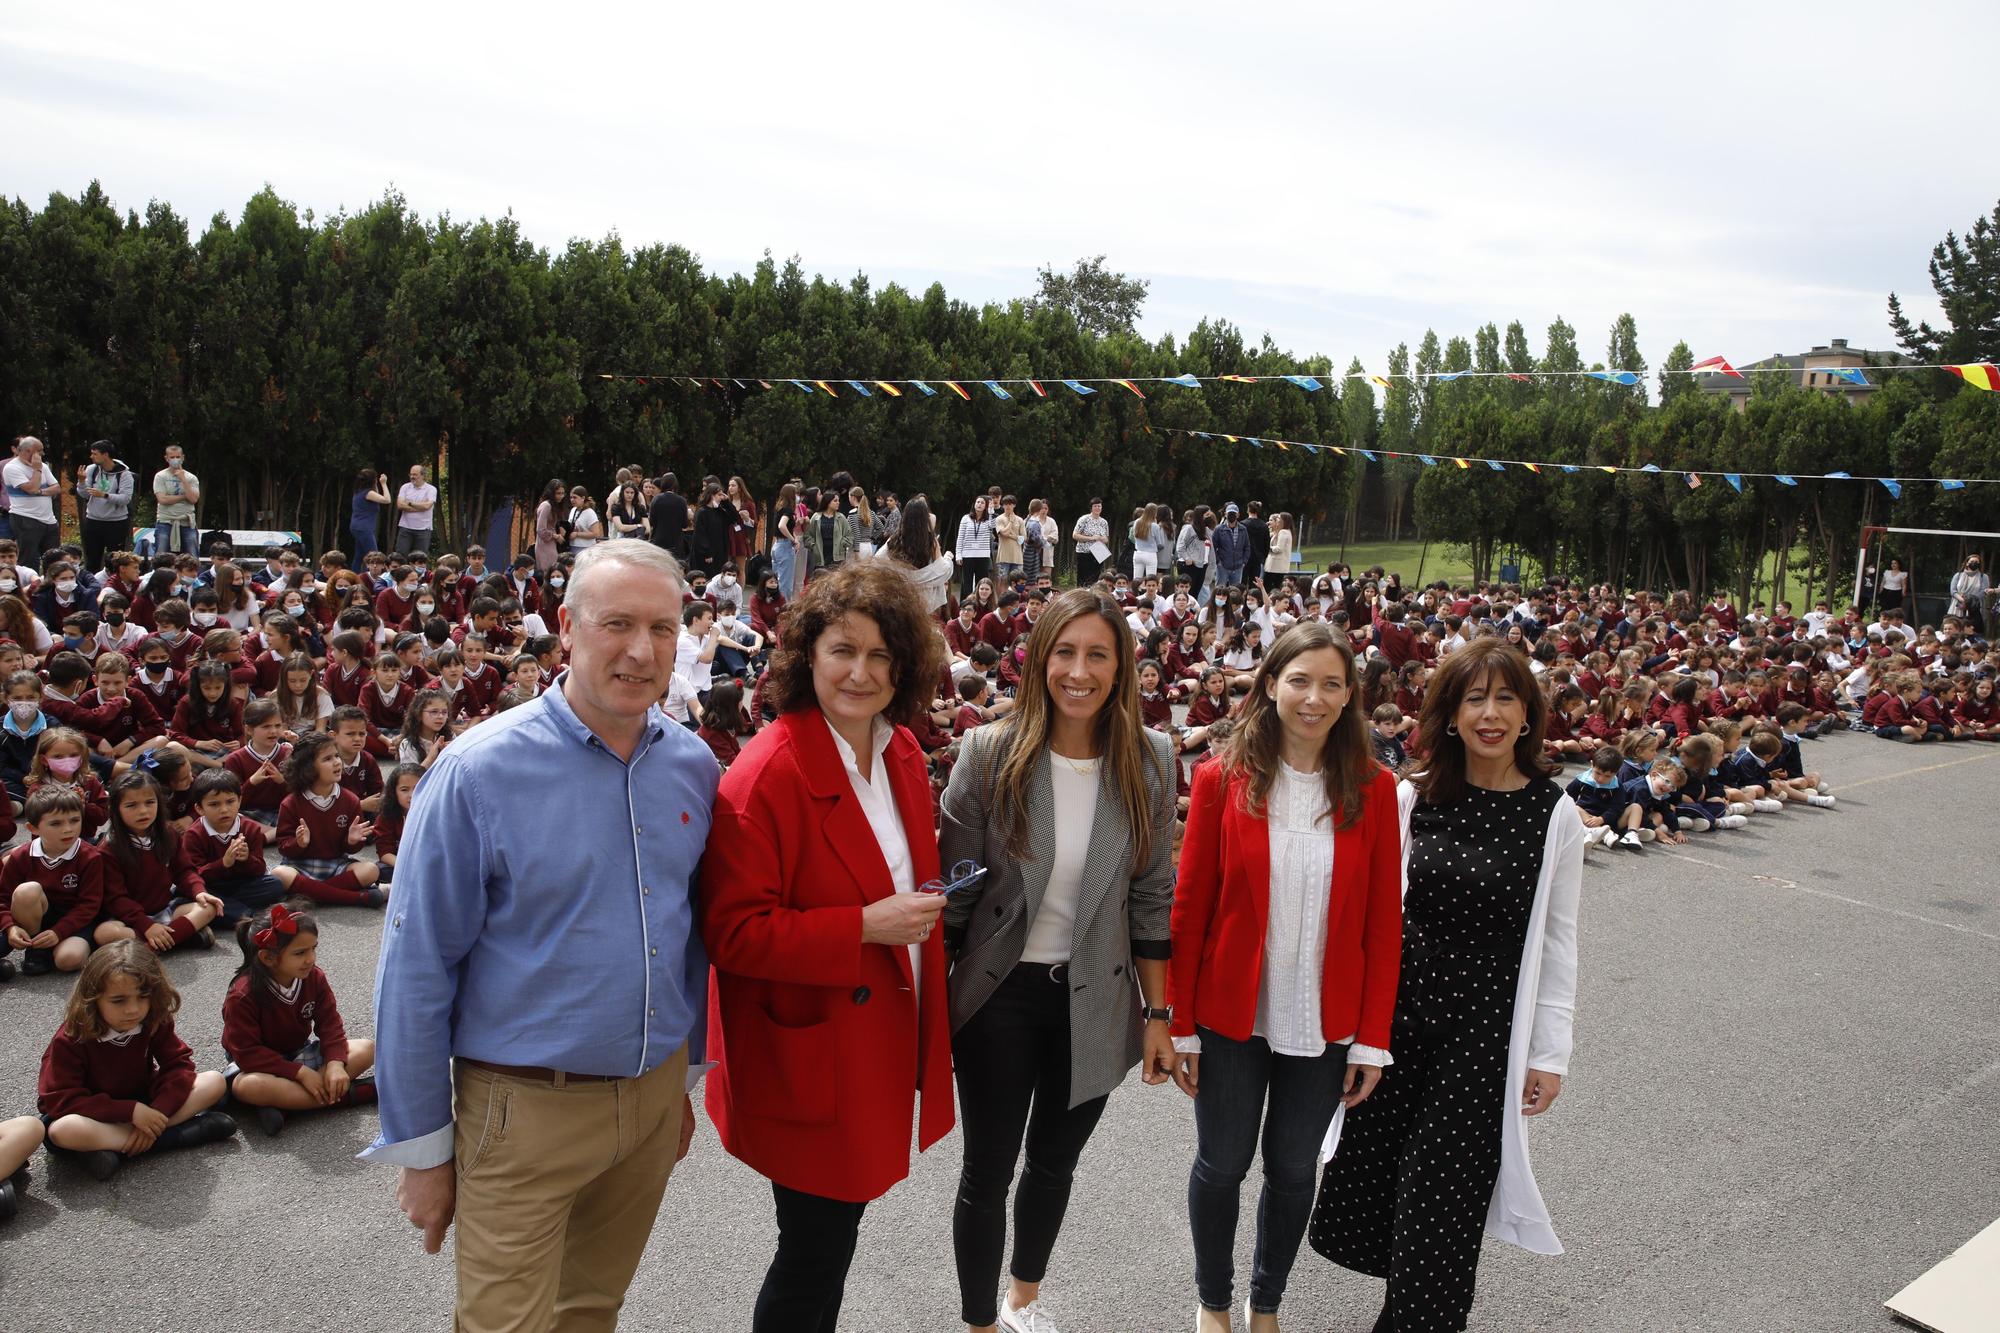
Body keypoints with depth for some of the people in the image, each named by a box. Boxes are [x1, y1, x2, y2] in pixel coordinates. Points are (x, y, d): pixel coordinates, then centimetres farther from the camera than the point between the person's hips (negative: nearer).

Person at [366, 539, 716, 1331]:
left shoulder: (693, 765, -1)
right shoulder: (480, 772, -16)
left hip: (655, 1096, 5)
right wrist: (421, 1148, -6)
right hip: (525, 1111, -5)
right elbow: (417, 969, -11)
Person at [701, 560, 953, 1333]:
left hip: (885, 1040, 7)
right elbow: (735, 933, -22)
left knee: (839, 1231, 24)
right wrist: (865, 927, -26)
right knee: (813, 1255, 8)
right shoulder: (764, 775, -22)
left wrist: (921, 906, 3)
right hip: (809, 1059, -7)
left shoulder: (902, 753, 3)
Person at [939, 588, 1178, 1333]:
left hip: (1095, 1000, 3)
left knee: (1055, 1162, 22)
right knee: (988, 1171, 11)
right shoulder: (990, 753, -14)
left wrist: (1157, 1013, 2)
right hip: (1000, 993, -2)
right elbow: (954, 891, -7)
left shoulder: (1150, 761, -7)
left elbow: (1152, 899, 0)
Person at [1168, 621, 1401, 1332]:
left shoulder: (1373, 788, -5)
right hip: (1231, 1015, -1)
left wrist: (1372, 1037, -3)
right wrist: (1180, 1025, -5)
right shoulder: (1223, 776, -9)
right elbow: (1189, 907, -6)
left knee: (1294, 1168, 16)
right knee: (1221, 1164, 13)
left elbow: (1382, 922, -2)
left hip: (1325, 1023, 1)